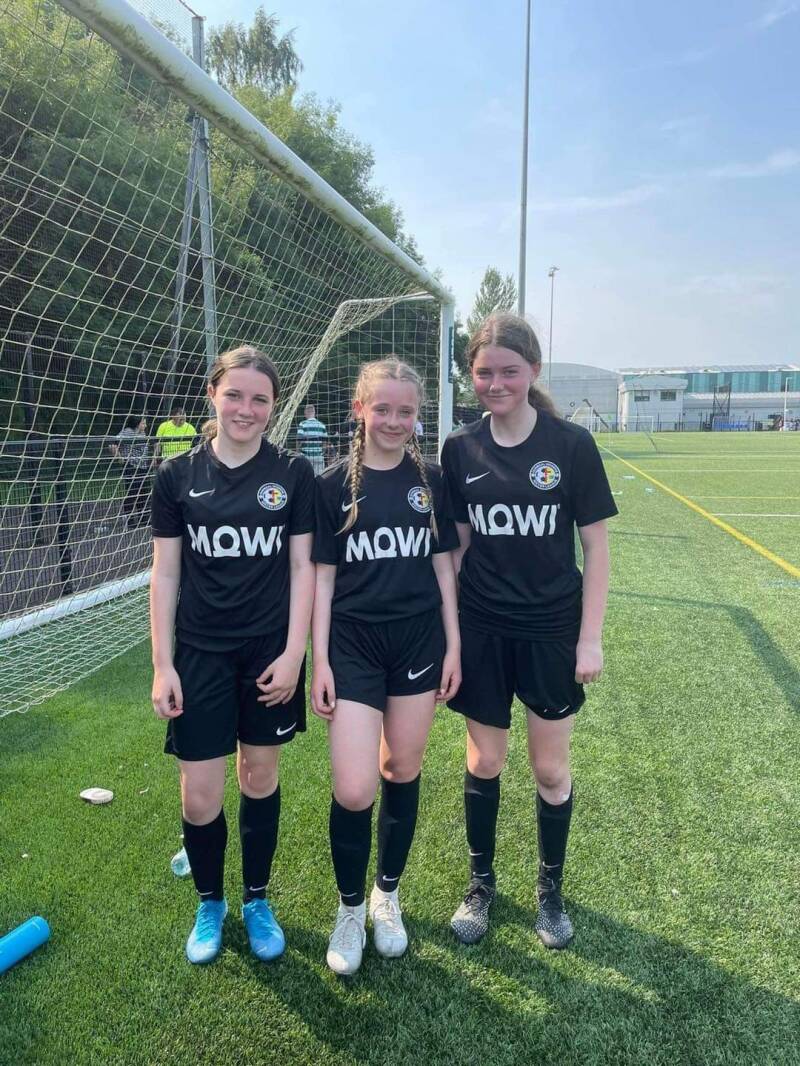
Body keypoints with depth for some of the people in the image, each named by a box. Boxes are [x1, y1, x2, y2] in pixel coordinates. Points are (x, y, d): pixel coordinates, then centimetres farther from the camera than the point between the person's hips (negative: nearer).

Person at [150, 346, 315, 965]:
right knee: (199, 799, 3)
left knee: (260, 778, 13)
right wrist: (162, 664, -2)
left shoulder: (293, 473, -3)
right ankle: (209, 904, 32)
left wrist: (294, 652, -6)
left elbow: (302, 567, -1)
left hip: (271, 651, 0)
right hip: (200, 653, 0)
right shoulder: (178, 476, -1)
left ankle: (257, 902, 36)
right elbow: (166, 574, 1)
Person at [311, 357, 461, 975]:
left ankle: (388, 896, 35)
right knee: (353, 791, -6)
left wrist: (453, 647, 5)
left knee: (402, 774, 12)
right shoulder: (334, 485, -2)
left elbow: (443, 566, 7)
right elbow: (323, 576, 0)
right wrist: (320, 660, -3)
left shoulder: (430, 481, 3)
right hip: (353, 645, -2)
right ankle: (350, 907, 22)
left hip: (419, 641, 2)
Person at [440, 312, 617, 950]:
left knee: (551, 769, 11)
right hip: (481, 632, 2)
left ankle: (551, 889, 35)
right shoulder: (460, 449, -2)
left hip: (551, 632, -1)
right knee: (483, 762, 13)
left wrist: (590, 638, -7)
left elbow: (596, 546, -5)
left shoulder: (572, 444, -9)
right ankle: (481, 884, 36)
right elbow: (458, 544, 5)